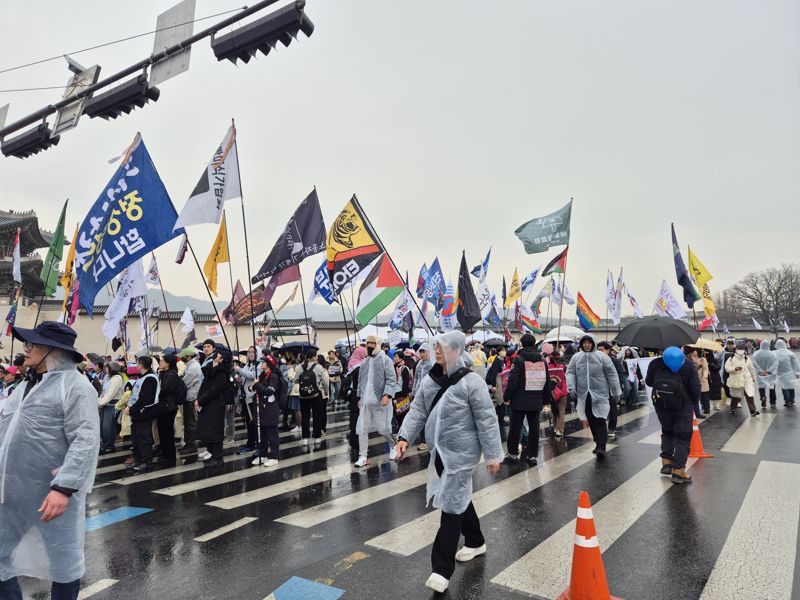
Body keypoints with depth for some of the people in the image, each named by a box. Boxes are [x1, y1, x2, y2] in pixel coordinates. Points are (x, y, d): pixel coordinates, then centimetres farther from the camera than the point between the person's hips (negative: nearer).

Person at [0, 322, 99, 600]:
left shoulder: (75, 385, -15)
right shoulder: (27, 383, 11)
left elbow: (85, 441, -22)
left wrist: (63, 488, -27)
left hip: (53, 492, -7)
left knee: (63, 560, 11)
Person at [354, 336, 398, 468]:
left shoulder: (385, 359, -5)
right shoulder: (364, 362, 14)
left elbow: (391, 379, -12)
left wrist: (387, 395, -22)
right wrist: (360, 397, 14)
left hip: (380, 400, -6)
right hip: (365, 401, 6)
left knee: (384, 428, 1)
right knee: (362, 429, 4)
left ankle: (393, 446, 29)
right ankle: (363, 456, 12)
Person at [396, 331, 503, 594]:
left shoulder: (471, 381, -17)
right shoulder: (430, 380, 3)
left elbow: (486, 420, -14)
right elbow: (417, 410, 6)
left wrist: (492, 454, -12)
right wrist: (405, 436, -7)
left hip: (461, 453, -7)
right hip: (439, 451, 7)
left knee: (452, 504, -4)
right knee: (459, 498, 21)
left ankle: (442, 569, 4)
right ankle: (475, 542, 43)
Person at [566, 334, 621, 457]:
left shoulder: (601, 356, -3)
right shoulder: (576, 357, 4)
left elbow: (612, 374, 1)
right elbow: (570, 373, 3)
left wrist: (615, 392, 2)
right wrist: (571, 387, -12)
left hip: (600, 394, -3)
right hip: (584, 395, 3)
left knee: (600, 420, -8)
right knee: (591, 421, 12)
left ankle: (601, 447, -5)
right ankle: (598, 443, 26)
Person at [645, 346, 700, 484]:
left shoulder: (655, 363, 0)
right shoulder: (689, 365, -6)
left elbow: (648, 382, 11)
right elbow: (695, 387, -8)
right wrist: (694, 403, 8)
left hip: (661, 404, 3)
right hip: (683, 406, -3)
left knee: (667, 432, 23)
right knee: (683, 436, 5)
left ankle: (666, 462, 18)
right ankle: (678, 471, 3)